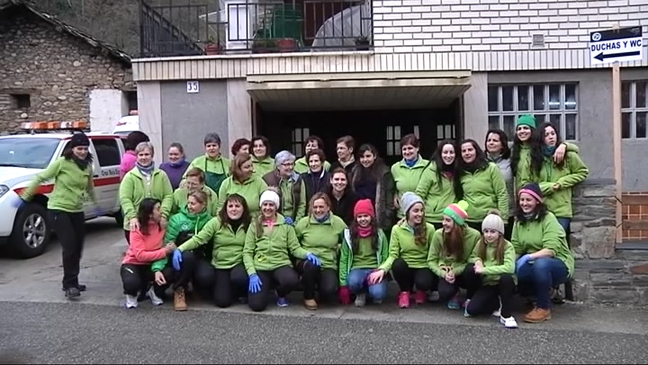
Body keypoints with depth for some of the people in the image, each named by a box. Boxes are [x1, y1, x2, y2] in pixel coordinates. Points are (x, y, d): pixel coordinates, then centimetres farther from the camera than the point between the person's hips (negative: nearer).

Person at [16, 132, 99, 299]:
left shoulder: (87, 166, 5)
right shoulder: (62, 163, -11)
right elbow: (40, 178, -6)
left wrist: (96, 205, 28)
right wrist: (24, 197, -6)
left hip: (77, 211, 6)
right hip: (59, 209, -6)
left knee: (77, 248, 7)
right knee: (69, 247, -13)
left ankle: (72, 282, 20)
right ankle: (69, 285, -6)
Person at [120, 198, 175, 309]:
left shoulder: (162, 225, -6)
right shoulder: (137, 229, -17)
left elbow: (162, 251, -10)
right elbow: (140, 255, -25)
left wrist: (157, 269, -27)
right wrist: (164, 251, -29)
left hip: (151, 265, 3)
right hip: (133, 264, -3)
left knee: (169, 273, -28)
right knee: (132, 283, -36)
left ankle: (154, 292, 6)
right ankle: (131, 294, 5)